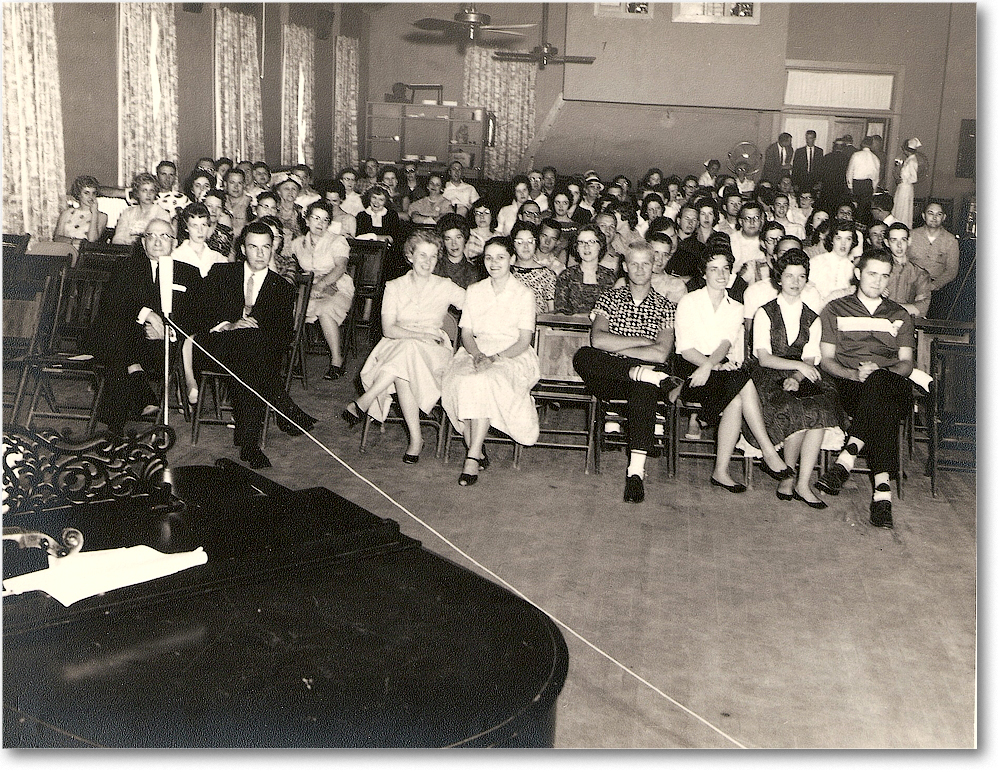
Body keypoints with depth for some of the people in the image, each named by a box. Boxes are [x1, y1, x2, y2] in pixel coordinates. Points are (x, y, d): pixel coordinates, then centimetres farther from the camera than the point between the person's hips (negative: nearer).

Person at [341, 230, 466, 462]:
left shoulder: (445, 287, 11)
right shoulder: (395, 287, 12)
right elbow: (388, 329, -1)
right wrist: (420, 335, -15)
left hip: (433, 353, -1)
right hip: (396, 346, 1)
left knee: (408, 351, -38)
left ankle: (362, 403, -30)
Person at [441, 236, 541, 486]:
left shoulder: (524, 294, 4)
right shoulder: (474, 291, 15)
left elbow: (524, 342, -3)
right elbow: (466, 334, 11)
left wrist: (495, 357, -18)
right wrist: (477, 354, -11)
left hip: (512, 356, -3)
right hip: (477, 352, 3)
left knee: (486, 380, -35)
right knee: (462, 380, -31)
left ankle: (473, 456, -34)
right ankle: (477, 451, -26)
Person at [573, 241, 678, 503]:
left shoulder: (665, 307, 11)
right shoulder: (611, 298, 16)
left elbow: (660, 354, -5)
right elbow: (597, 339, -3)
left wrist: (616, 347, -3)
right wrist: (641, 341, -5)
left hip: (646, 380, -1)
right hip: (609, 380, 2)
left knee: (644, 387, -39)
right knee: (582, 357, -30)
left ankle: (636, 469, -44)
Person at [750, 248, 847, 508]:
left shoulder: (812, 319, 16)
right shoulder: (764, 313, 7)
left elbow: (810, 361, 6)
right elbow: (764, 358, -4)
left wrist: (796, 378, -16)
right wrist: (797, 365, -17)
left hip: (801, 379, 3)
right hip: (769, 379, -3)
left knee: (821, 408, -29)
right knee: (794, 412, -32)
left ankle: (802, 484, -27)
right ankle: (788, 477, -12)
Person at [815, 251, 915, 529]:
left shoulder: (900, 315, 24)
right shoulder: (835, 310, 18)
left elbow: (906, 364, 13)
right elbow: (826, 360, 9)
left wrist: (878, 372, -10)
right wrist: (853, 374, -12)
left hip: (892, 384, 1)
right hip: (849, 387, -1)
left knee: (877, 382, -39)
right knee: (884, 410, -38)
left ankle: (848, 457, -44)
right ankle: (882, 489, -46)